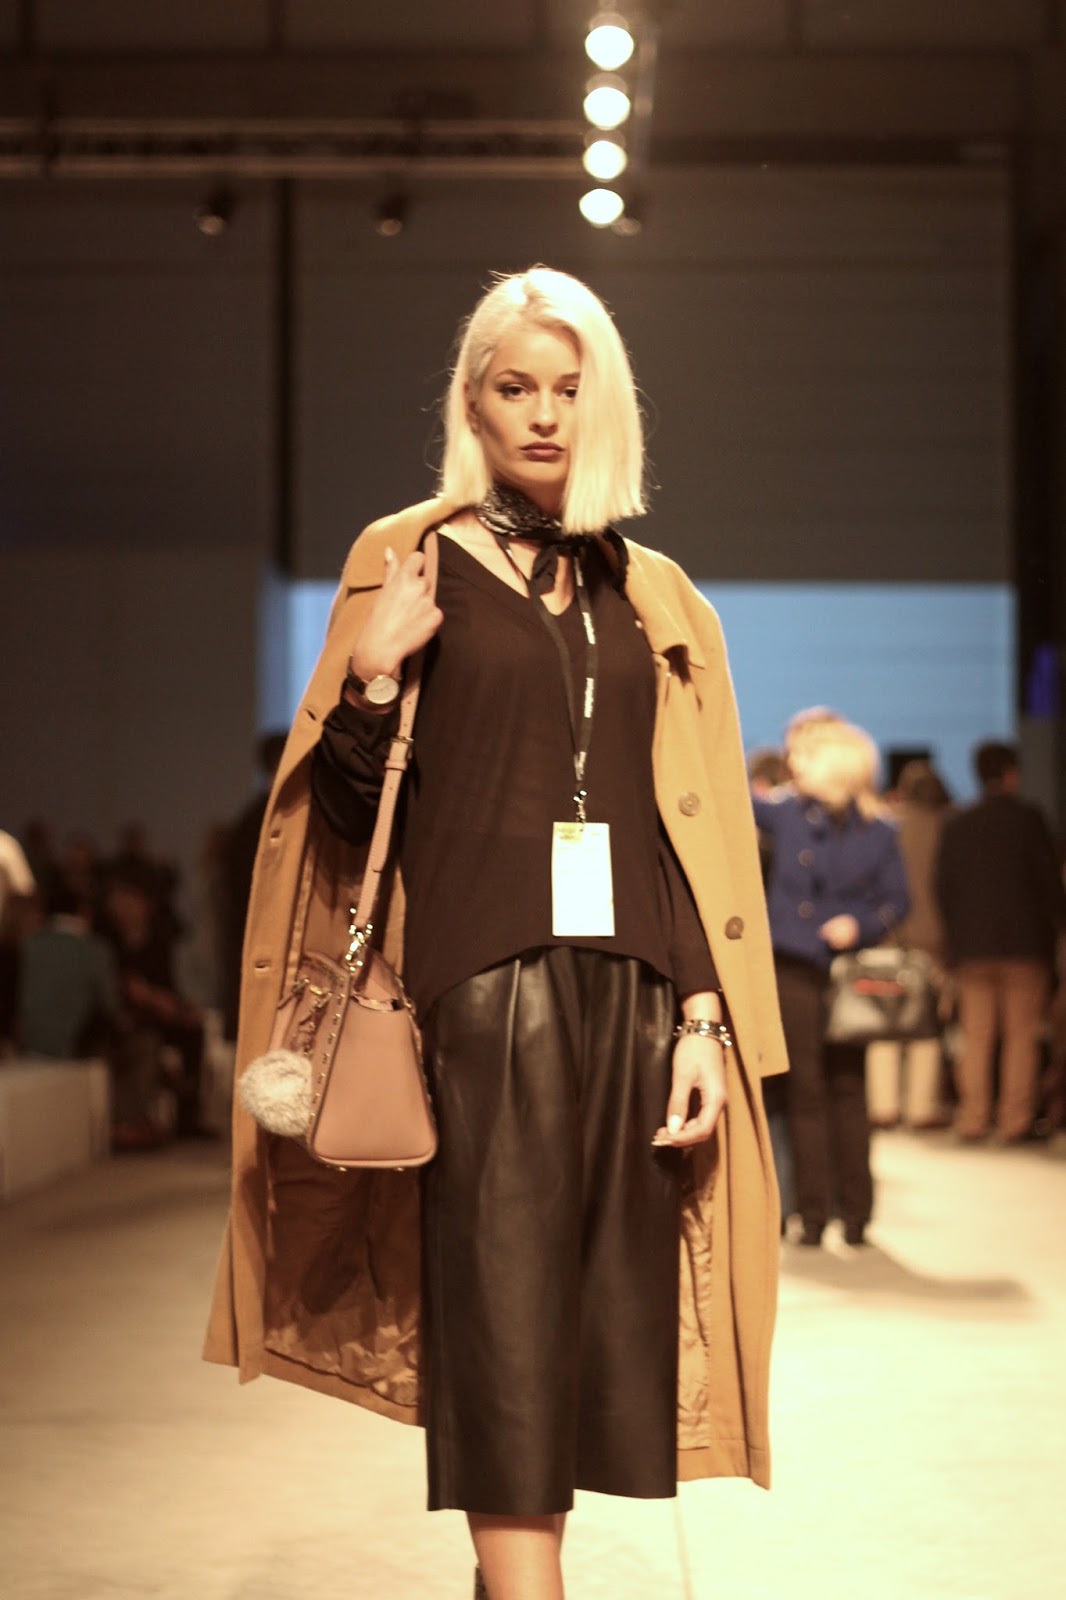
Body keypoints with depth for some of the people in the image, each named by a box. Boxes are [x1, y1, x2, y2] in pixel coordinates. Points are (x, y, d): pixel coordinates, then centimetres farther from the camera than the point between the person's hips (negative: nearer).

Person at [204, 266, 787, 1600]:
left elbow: (698, 829, 11)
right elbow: (352, 804, 4)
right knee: (505, 1307, -9)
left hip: (629, 987, 4)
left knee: (600, 1309, 4)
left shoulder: (652, 597, 14)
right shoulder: (413, 563, 6)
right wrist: (367, 679, -16)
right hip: (485, 982, -3)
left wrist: (702, 1019, 1)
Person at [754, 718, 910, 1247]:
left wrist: (859, 925, -12)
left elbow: (897, 899, 5)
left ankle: (855, 1212, 11)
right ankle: (813, 1212, 6)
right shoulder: (785, 812, 3)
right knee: (805, 1090, 2)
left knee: (848, 1088, 6)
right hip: (793, 969, 0)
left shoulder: (877, 832, 2)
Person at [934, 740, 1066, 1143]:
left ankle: (972, 1118, 5)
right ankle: (1015, 1120, -4)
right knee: (1022, 1035, -1)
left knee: (976, 1037, 7)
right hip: (1025, 943, -4)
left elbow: (944, 887, 9)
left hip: (970, 944, 4)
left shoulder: (957, 825, 7)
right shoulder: (1028, 818, -5)